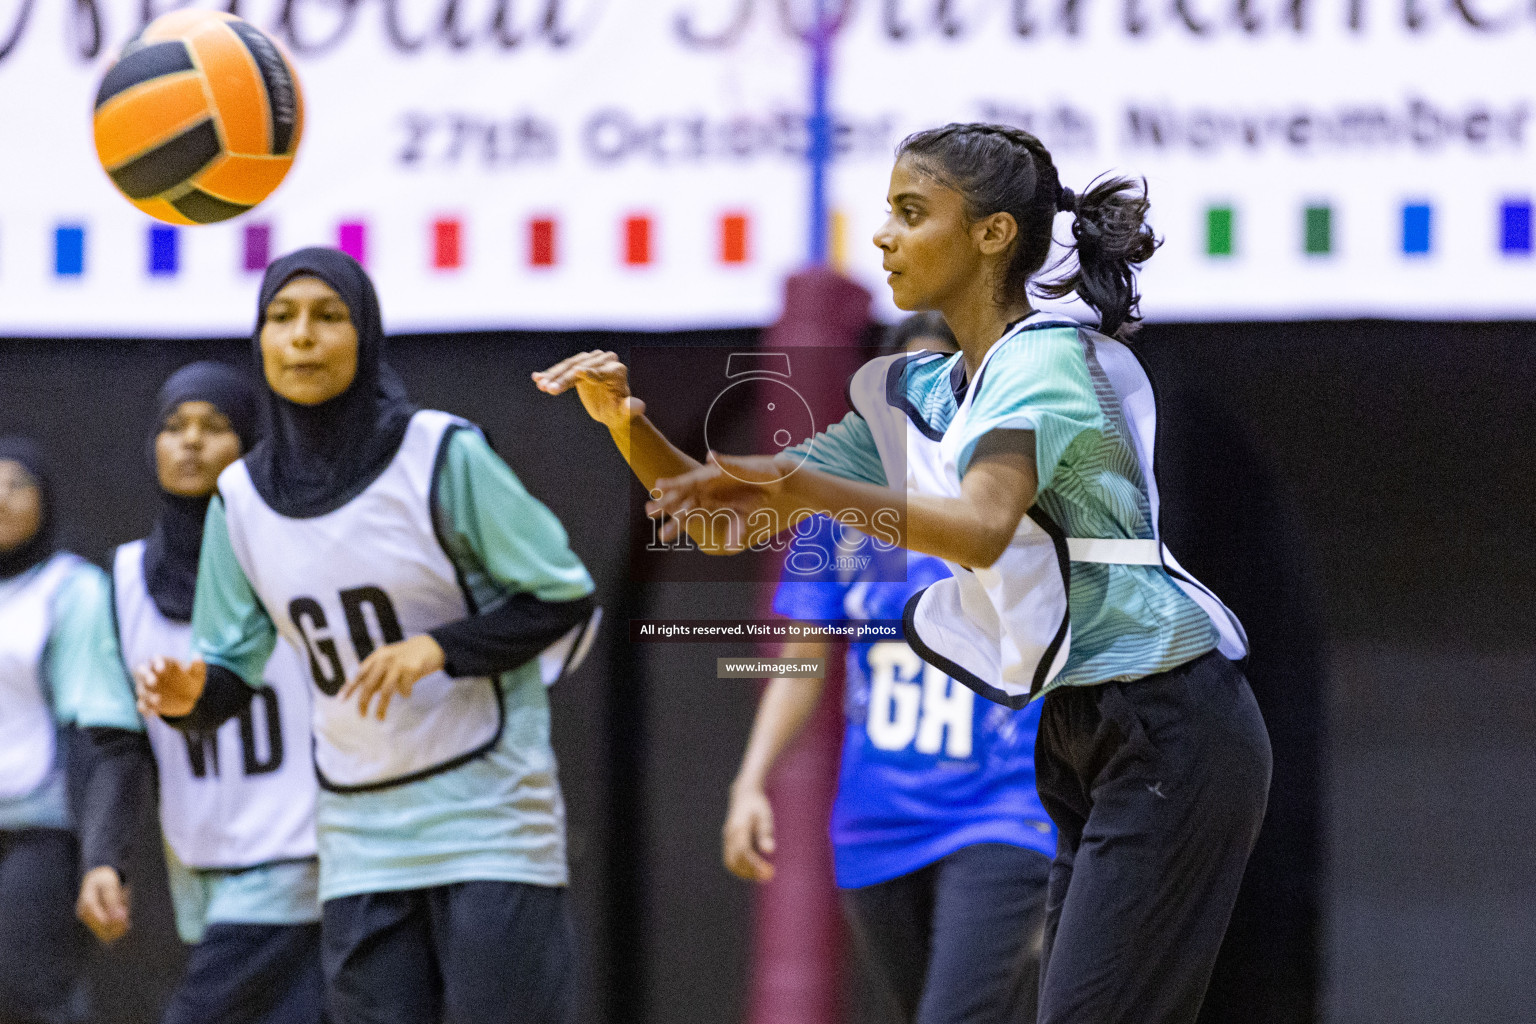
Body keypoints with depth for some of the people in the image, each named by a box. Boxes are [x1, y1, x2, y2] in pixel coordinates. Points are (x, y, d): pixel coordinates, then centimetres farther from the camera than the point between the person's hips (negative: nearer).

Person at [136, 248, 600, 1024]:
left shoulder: (444, 457, -11)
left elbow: (566, 599, -6)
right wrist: (190, 694, -17)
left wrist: (438, 648, -19)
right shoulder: (242, 499, 2)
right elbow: (234, 664, 7)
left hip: (488, 816, -4)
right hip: (360, 837, 4)